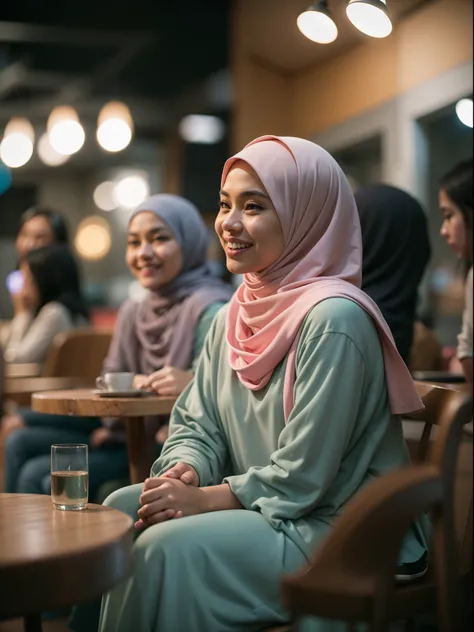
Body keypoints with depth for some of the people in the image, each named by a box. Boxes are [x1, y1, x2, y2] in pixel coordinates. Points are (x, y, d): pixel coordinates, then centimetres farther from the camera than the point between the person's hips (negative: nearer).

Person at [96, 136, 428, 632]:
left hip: (341, 533, -8)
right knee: (122, 509, -4)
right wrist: (184, 472, -11)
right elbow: (195, 424, 10)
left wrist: (203, 499, -17)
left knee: (169, 547, -23)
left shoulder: (334, 319, -21)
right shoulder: (233, 318, 7)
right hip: (257, 510, 8)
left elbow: (300, 479, -21)